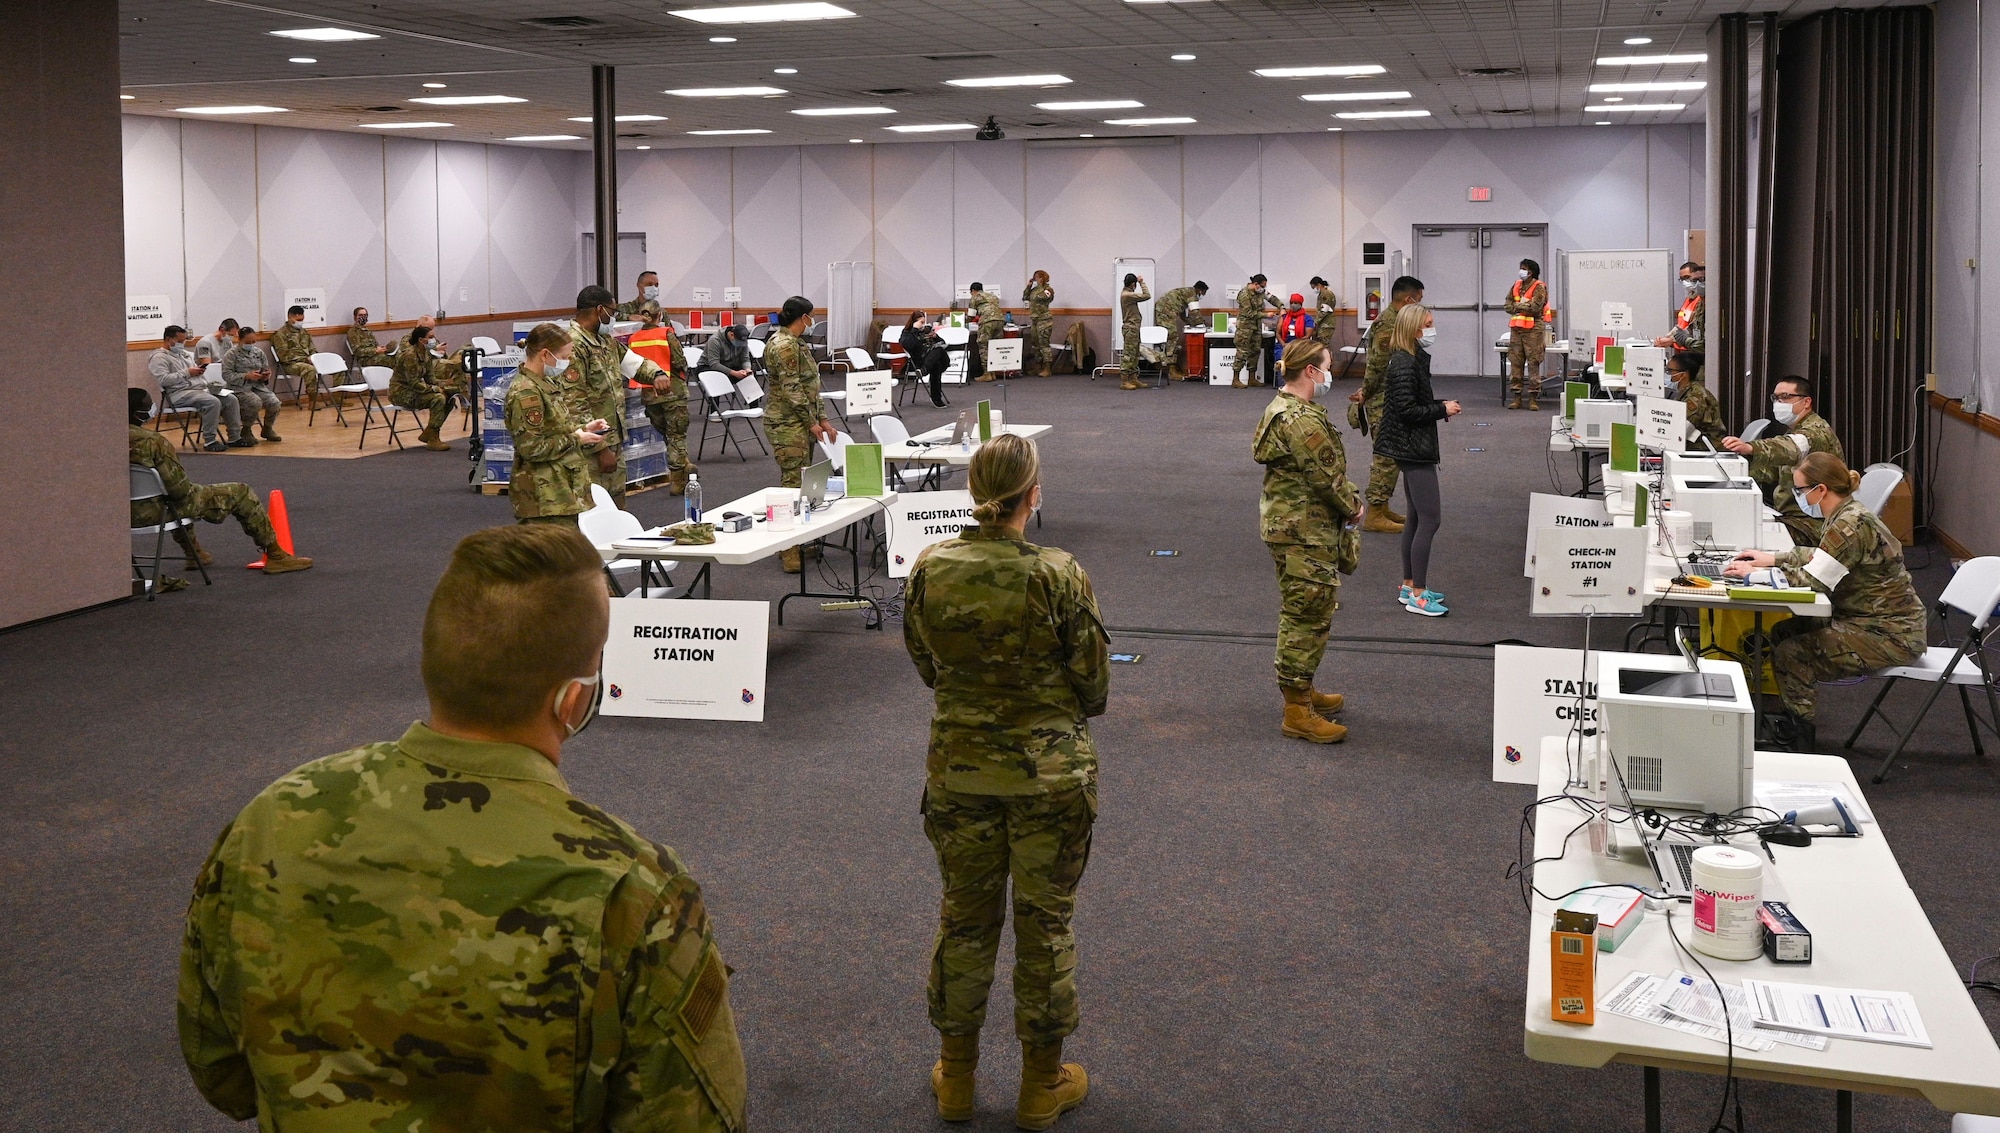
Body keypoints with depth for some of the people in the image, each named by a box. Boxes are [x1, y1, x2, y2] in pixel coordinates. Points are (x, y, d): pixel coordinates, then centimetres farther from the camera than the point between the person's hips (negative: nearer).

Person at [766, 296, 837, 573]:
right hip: (788, 423, -10)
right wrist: (812, 421, -12)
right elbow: (792, 390, -18)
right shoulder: (784, 346, -15)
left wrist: (822, 419, 16)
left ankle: (796, 542, 17)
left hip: (800, 424, 10)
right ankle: (789, 552, -9)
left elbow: (810, 385, 19)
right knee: (793, 483, -10)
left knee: (800, 481, 11)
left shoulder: (793, 343, 16)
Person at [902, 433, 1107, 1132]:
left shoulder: (929, 570, -9)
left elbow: (927, 668, 5)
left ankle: (956, 1077, 32)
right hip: (1049, 772, -3)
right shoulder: (1059, 576, -19)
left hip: (958, 766, 3)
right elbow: (1094, 691, -9)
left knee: (964, 918, 18)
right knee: (1045, 924, 13)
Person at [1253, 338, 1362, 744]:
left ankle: (1301, 690, 36)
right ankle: (1298, 713, 2)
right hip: (1304, 532, -11)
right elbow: (1327, 476, -21)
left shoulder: (1282, 408, 12)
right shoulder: (1303, 420, -23)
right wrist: (1352, 506, -3)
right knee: (1309, 617, -4)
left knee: (1301, 614, 22)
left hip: (1288, 524, 11)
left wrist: (1348, 499, 5)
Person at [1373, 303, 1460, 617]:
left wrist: (1440, 407, 3)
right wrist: (1442, 409, -13)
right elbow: (1407, 410, -23)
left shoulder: (1414, 359, 12)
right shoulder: (1405, 364, -19)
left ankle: (1409, 587, 24)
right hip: (1413, 449, -11)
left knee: (1416, 518, 16)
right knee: (1429, 520, -8)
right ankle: (1417, 595, -4)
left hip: (1411, 448, 11)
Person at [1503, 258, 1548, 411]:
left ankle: (1533, 398, -2)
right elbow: (1508, 306, 10)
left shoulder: (1539, 288, -4)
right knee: (1516, 363, 4)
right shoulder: (1516, 286, 15)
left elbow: (1534, 308, -16)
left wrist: (1517, 305, -4)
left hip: (1533, 330, -6)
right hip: (1516, 329, 6)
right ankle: (1517, 397, 8)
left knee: (1533, 364, -5)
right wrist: (1524, 306, -5)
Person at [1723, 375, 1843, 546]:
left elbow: (1793, 449, -38)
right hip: (1787, 515, 10)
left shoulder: (1817, 430, -14)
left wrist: (1750, 448, -56)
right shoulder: (1795, 431, 21)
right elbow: (1771, 472, 21)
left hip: (1812, 523, -10)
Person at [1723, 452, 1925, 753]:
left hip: (1891, 636, -10)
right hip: (1865, 619, 10)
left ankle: (1802, 744, -2)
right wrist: (1772, 559, 12)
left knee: (1790, 654, -15)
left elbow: (1812, 579, -28)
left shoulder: (1853, 525, -25)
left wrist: (1754, 574, -18)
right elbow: (1819, 556, 23)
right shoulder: (1843, 517, 6)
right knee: (1781, 632, 8)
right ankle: (1789, 725, 15)